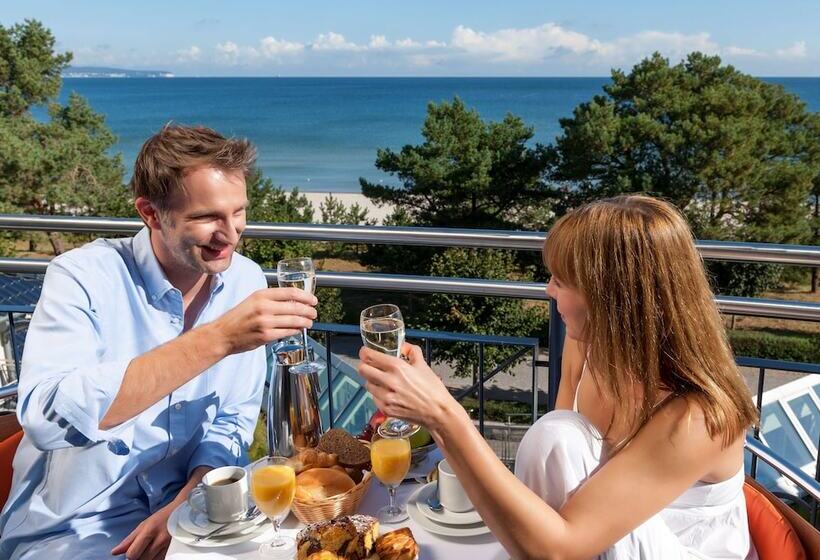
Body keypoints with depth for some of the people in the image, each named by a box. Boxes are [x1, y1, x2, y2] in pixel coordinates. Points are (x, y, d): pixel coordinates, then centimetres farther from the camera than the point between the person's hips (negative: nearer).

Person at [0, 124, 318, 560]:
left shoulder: (246, 279, -3)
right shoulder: (83, 276, -16)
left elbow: (233, 419, 2)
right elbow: (47, 417, -31)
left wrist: (183, 506, -14)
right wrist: (217, 339, -36)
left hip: (185, 507, 4)